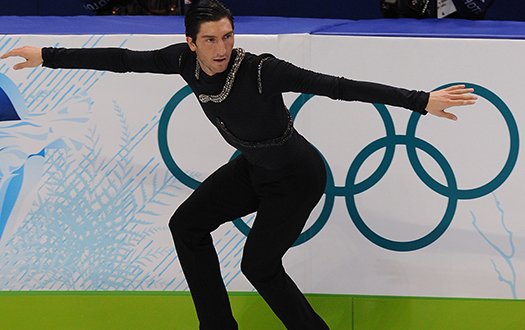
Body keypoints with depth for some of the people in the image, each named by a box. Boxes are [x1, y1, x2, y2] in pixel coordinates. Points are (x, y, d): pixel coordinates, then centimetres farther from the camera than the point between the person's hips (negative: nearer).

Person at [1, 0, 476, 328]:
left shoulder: (261, 71, -34)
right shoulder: (186, 60, -17)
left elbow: (340, 87, -38)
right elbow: (124, 59, -8)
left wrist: (421, 101, -43)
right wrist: (48, 57, -4)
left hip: (297, 178, -7)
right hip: (253, 168, 7)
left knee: (259, 264, -7)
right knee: (187, 224, 9)